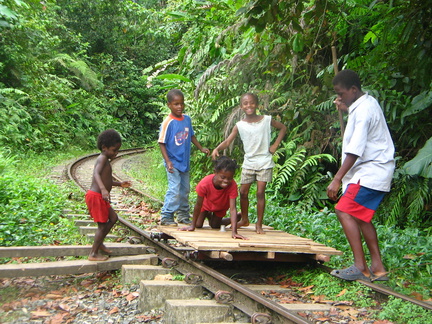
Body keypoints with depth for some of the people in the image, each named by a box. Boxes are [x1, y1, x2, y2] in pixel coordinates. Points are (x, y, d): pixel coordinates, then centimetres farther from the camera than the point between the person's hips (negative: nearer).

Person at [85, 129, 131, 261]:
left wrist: (120, 184, 27)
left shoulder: (105, 160, 19)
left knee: (113, 218, 17)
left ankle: (100, 242, 27)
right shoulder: (102, 158, -13)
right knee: (102, 225, -2)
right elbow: (96, 174, -31)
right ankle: (94, 253, 7)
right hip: (95, 196, -10)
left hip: (100, 197, 10)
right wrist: (103, 189, -44)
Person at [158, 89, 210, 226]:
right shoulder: (168, 122, -16)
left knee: (185, 190, 15)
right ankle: (166, 217, -2)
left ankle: (183, 215, 27)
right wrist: (168, 161, -21)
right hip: (173, 162, -7)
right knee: (174, 190, -12)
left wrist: (201, 148, 11)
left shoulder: (187, 119, 3)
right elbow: (162, 143, -14)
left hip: (185, 161, 7)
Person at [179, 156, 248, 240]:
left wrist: (234, 232, -57)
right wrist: (192, 226, -21)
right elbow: (198, 205, -29)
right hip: (207, 203, 0)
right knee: (198, 225, 1)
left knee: (215, 226, 5)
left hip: (221, 206, 0)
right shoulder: (204, 183, -43)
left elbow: (232, 209, -47)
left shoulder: (232, 185, -43)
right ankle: (208, 214, 34)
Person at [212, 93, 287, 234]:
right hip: (248, 162, 2)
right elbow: (227, 141, -9)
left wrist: (275, 145, 0)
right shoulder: (240, 125, -2)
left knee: (260, 192, -6)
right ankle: (244, 219, 28)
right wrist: (217, 149, -29)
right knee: (243, 192, 6)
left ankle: (259, 224, 3)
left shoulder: (267, 120, -3)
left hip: (264, 162, -2)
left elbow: (283, 128, 10)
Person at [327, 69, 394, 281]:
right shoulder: (365, 104, 14)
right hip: (372, 170, 11)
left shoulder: (363, 110, -17)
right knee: (361, 216, 12)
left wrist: (337, 178, -25)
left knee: (344, 211, -15)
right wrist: (346, 109, 17)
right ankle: (377, 268, 15)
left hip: (370, 171, -11)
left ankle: (360, 267, -14)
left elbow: (355, 150, -24)